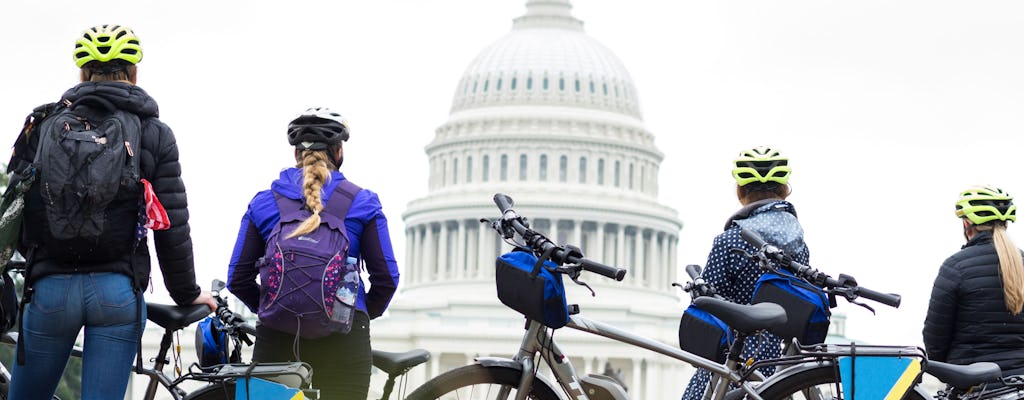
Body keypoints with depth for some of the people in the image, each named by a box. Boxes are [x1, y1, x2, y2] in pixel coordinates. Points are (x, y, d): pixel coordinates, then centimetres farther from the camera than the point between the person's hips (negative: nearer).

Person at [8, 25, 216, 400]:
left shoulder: (47, 124, 4)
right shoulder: (155, 134, 3)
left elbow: (25, 209, 3)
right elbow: (173, 227, 1)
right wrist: (186, 293, 12)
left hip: (51, 285, 1)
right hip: (118, 291, -1)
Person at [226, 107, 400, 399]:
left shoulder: (263, 203, 7)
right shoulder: (363, 203, 3)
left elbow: (238, 280, 4)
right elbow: (386, 278, 0)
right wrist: (366, 314, 19)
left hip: (276, 339, 1)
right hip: (344, 340, -1)